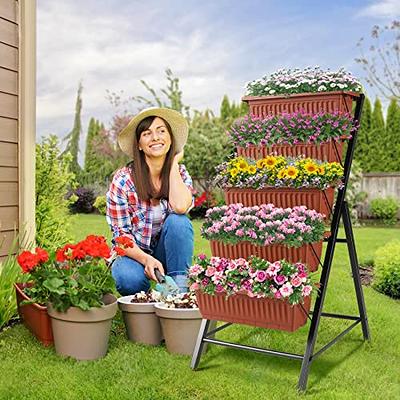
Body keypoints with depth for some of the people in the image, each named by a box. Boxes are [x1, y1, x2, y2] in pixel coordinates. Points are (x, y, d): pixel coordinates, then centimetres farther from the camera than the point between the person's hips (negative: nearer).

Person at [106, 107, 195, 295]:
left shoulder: (180, 174, -5)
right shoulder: (123, 179, -12)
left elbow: (180, 207, -28)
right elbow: (121, 234, -11)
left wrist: (173, 163, -16)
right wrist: (146, 259, -28)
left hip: (168, 253, 2)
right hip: (133, 253, -2)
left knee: (178, 221, -29)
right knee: (131, 280, -36)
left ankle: (180, 291, -20)